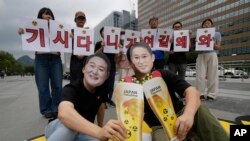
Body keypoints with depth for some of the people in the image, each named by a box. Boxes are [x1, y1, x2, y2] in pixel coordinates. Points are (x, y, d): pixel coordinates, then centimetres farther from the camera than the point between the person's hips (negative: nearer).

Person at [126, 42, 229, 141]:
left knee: (199, 110, -27)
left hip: (179, 115, 2)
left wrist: (188, 114, -38)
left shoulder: (164, 75, -4)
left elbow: (191, 91, -17)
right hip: (159, 127, -1)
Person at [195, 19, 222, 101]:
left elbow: (218, 47, 6)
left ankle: (211, 94, 3)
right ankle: (200, 94, 0)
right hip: (201, 55, 1)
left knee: (212, 76, -3)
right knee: (200, 76, -5)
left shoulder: (216, 34, 14)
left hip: (212, 55, -1)